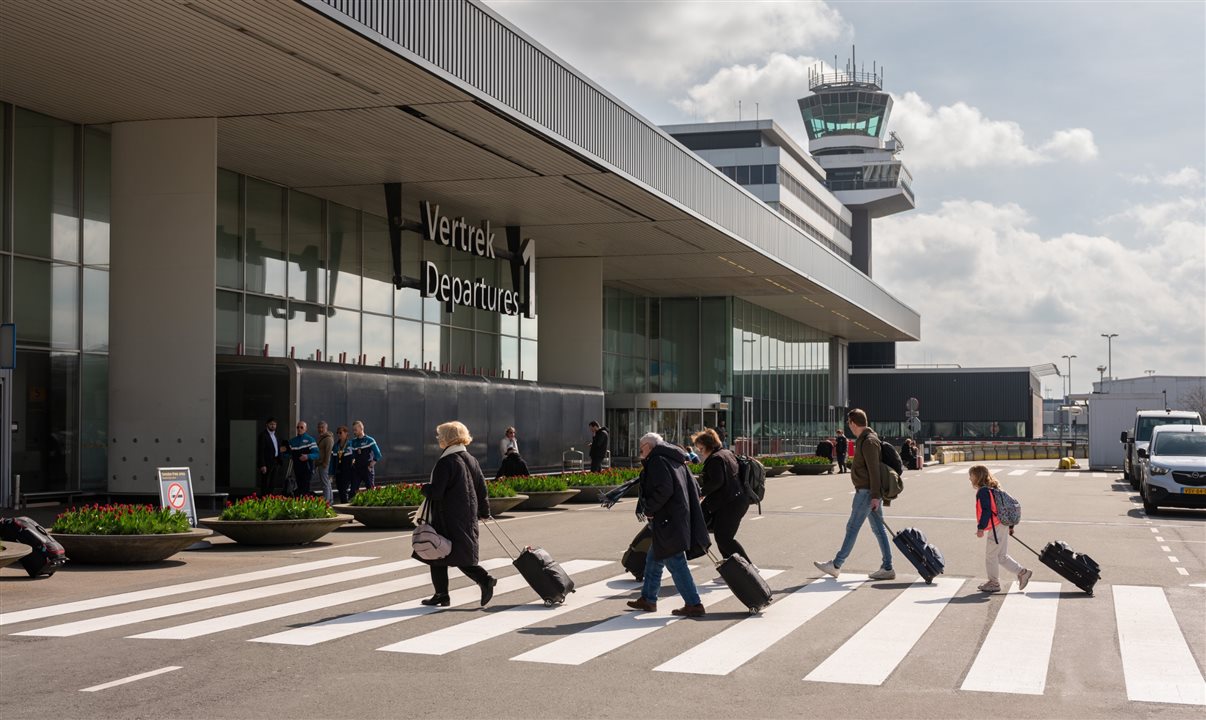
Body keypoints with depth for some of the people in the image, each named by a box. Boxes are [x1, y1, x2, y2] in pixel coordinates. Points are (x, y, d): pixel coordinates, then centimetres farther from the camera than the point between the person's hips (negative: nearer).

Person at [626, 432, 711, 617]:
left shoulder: (657, 461, -9)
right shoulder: (676, 461, 19)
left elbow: (664, 489, -23)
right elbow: (694, 489, 18)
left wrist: (650, 509, -12)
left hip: (667, 521, -10)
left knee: (676, 564, -9)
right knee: (653, 560, 21)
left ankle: (693, 604, -10)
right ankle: (648, 599, 30)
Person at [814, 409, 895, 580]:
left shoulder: (869, 442, -16)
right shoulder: (864, 440, 16)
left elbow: (874, 469, -21)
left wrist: (875, 496, -23)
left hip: (867, 492, -10)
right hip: (870, 492, 10)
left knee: (852, 527, -3)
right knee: (878, 529, 8)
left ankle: (836, 565, 3)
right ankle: (887, 568, 8)